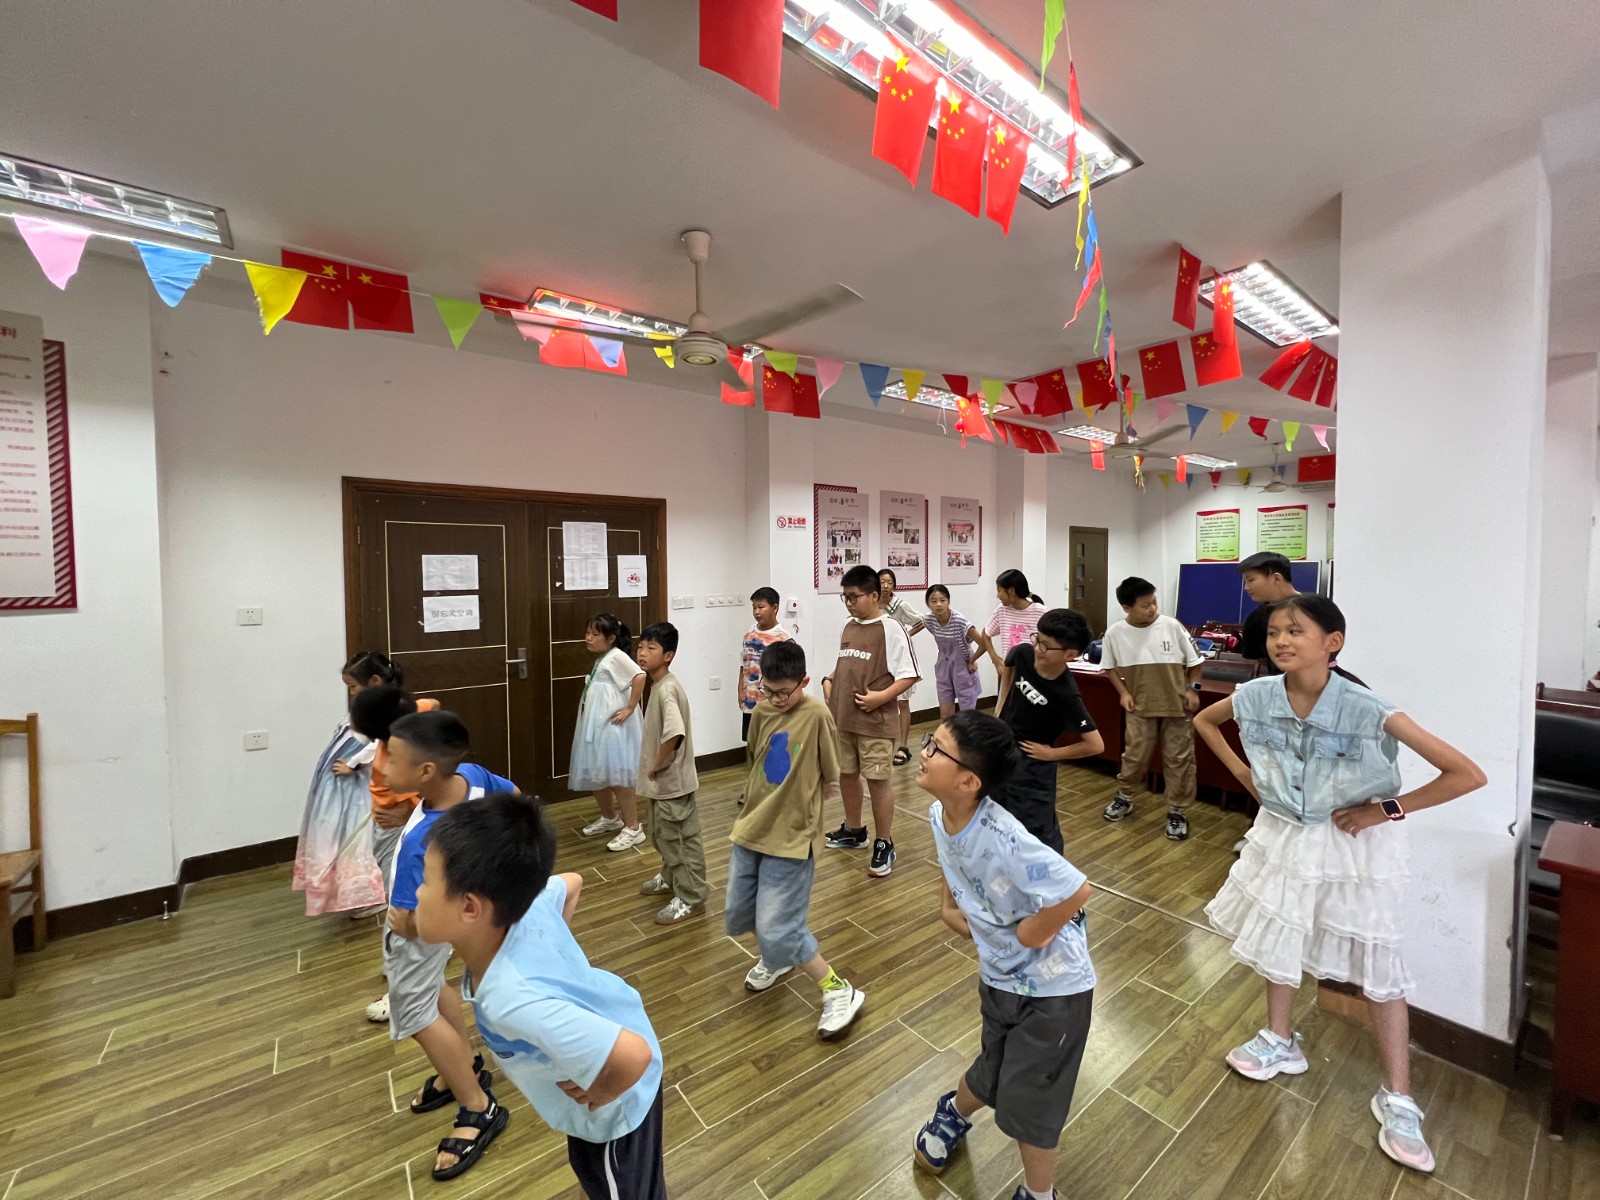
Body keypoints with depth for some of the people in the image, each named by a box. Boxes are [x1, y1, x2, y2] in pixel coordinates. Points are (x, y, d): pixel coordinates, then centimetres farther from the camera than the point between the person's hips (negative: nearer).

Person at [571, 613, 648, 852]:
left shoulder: (617, 657, -15)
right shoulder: (601, 659, 14)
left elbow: (640, 676, -29)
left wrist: (630, 709, -24)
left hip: (613, 728, -10)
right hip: (595, 727, 10)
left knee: (617, 777, -5)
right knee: (595, 775, 17)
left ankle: (633, 828, 7)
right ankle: (610, 818, 36)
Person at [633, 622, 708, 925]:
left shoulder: (667, 689, -25)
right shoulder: (657, 686, 7)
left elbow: (675, 733, -37)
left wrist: (657, 765, -23)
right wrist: (654, 766, 13)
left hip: (670, 779, -10)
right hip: (663, 780, 10)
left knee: (679, 838, 4)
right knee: (663, 835, 25)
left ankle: (691, 897, 18)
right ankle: (671, 878, 45)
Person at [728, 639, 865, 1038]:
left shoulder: (817, 715, -17)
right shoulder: (761, 713, -1)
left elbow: (830, 777, -9)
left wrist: (801, 809, -2)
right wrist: (758, 807, 9)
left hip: (790, 838, -6)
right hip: (751, 828, 7)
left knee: (777, 930, -5)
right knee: (736, 915, 16)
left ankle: (840, 992, 15)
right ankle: (775, 959, 46)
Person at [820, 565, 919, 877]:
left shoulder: (891, 629, -13)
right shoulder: (849, 627, 9)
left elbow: (908, 675, -14)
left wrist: (881, 697, -24)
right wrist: (828, 681, 4)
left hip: (874, 721, -7)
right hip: (842, 718, 7)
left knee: (877, 779, 2)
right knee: (846, 774, 18)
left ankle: (884, 845, 18)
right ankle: (854, 831, 37)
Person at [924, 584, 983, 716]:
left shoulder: (960, 621, -28)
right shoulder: (929, 619, -13)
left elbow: (983, 644, -26)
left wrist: (971, 662, -12)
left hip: (963, 668, -4)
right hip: (944, 667, 4)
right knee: (945, 713, 9)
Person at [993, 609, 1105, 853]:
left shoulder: (1066, 694, -27)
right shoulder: (1023, 653, -15)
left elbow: (1095, 745, -22)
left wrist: (1051, 754, -14)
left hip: (1032, 765, -6)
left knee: (1038, 831, 4)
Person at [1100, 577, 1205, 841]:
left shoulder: (1172, 626, -12)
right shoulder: (1115, 634, -9)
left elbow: (1194, 660, 2)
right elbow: (1110, 667, 6)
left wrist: (1193, 689, -4)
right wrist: (1123, 692, -3)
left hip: (1177, 705, 0)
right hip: (1140, 707, 0)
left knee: (1179, 759, 8)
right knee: (1134, 756, 9)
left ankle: (1178, 812, 22)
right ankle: (1124, 798, 31)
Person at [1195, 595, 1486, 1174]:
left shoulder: (1367, 711, -29)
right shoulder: (1257, 696, -17)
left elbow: (1467, 774, -21)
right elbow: (1204, 721, 4)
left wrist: (1389, 809, -18)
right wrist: (1243, 773, 0)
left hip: (1354, 844, -3)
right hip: (1284, 834, 4)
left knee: (1378, 966, 11)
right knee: (1277, 937, 19)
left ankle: (1397, 1098, 33)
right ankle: (1281, 1041, 44)